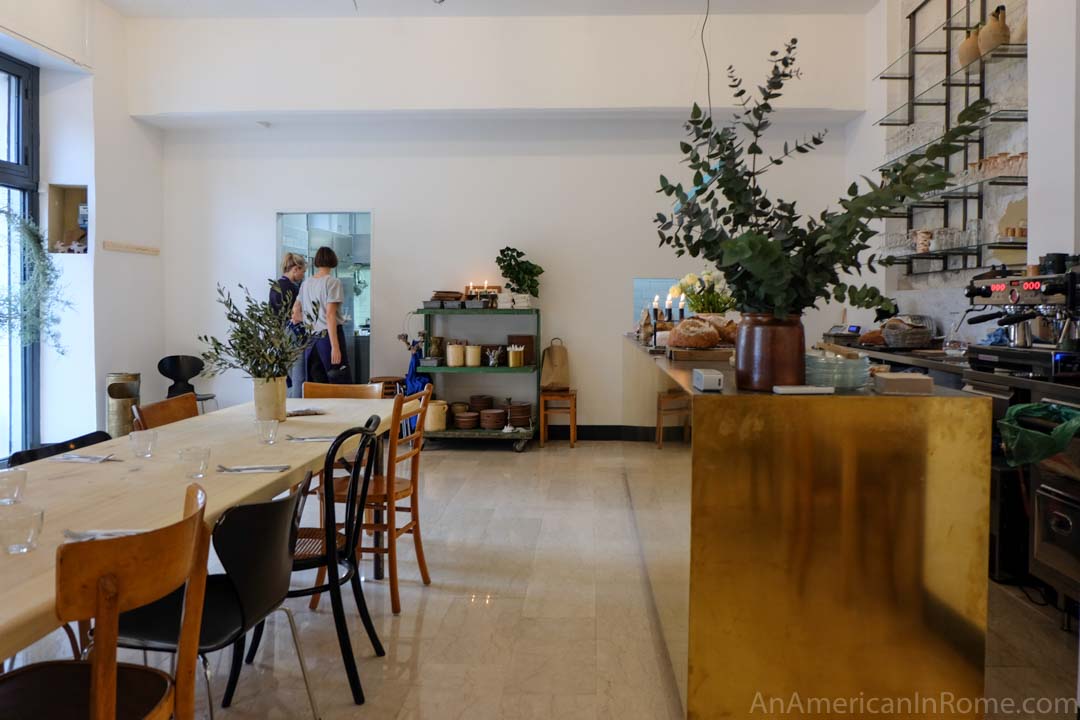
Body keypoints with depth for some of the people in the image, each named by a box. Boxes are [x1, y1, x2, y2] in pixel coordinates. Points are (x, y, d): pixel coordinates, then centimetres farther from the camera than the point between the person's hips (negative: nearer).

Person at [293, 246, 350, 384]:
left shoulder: (306, 283, 11)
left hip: (311, 339, 7)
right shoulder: (333, 282, -8)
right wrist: (335, 347, -17)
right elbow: (330, 315, -16)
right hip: (329, 336, -7)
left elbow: (295, 311, 19)